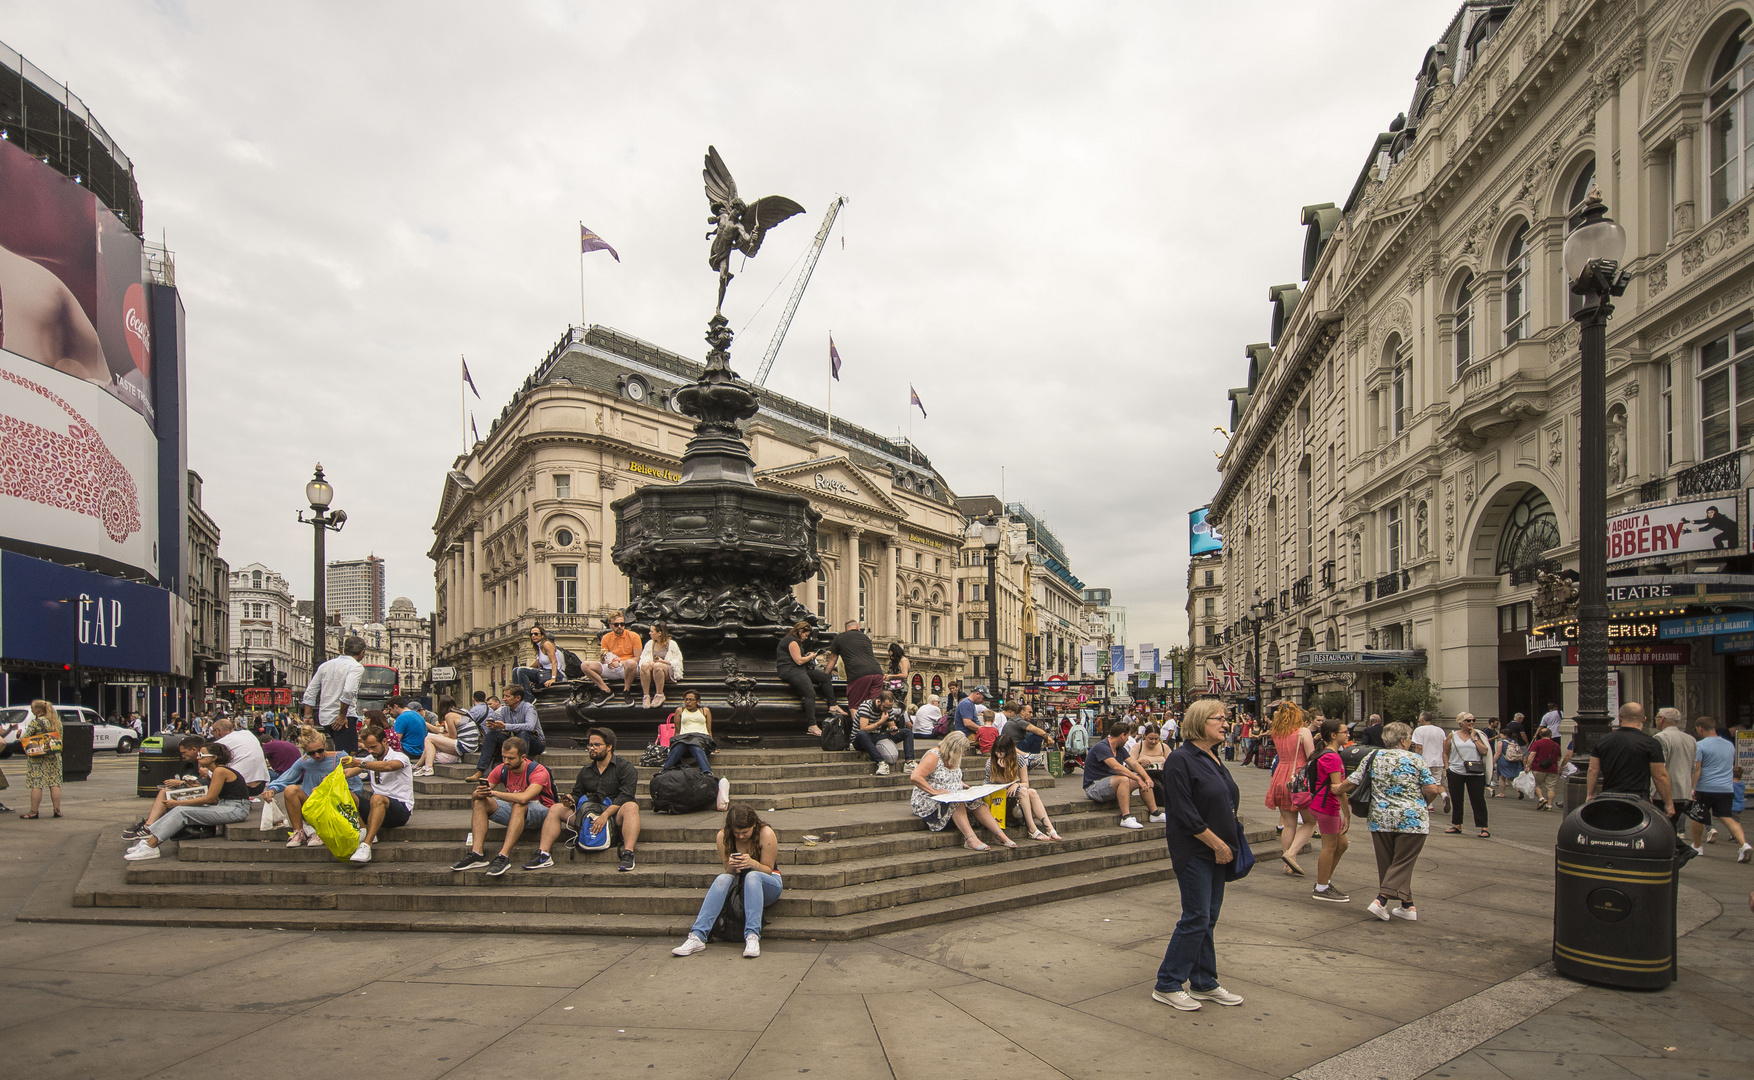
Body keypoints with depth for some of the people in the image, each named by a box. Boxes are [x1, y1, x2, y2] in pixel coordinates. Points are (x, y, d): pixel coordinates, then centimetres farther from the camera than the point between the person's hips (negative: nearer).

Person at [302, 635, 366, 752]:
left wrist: (308, 717, 18)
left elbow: (309, 693, 15)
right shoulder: (356, 667, -7)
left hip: (324, 719, 8)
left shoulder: (326, 665, 15)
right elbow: (348, 692, -22)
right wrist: (342, 716, -13)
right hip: (342, 720, -8)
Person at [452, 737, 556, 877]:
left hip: (539, 811, -6)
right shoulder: (502, 769, -3)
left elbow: (523, 798, -37)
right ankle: (477, 854, -25)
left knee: (518, 805, -38)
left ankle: (504, 856, -42)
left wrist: (494, 793, -30)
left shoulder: (538, 771, -20)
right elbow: (475, 796, -5)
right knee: (480, 802, -12)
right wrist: (478, 794, -30)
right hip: (515, 812, 6)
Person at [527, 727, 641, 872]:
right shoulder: (585, 771, 20)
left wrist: (605, 815, -24)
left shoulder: (625, 767, 1)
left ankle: (627, 854, -45)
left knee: (631, 807, -36)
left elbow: (625, 796, -11)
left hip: (615, 815, -5)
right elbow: (577, 794, 22)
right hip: (590, 814, 5)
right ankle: (543, 855, -18)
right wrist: (572, 801, -5)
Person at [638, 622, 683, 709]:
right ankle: (646, 695, -33)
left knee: (657, 666, -39)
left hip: (668, 672, -3)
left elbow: (677, 662, 3)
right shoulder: (649, 644, 21)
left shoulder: (672, 644, 8)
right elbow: (642, 660, 15)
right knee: (645, 665, -33)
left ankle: (660, 695, -28)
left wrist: (662, 661, -9)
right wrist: (649, 662, -9)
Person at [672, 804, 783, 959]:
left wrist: (753, 864, -32)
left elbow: (768, 870, -11)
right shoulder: (723, 836, -10)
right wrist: (731, 867, -27)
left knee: (752, 876, -36)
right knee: (722, 879, -30)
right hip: (738, 883, 2)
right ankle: (697, 936, -39)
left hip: (766, 885, -2)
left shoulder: (766, 833, -17)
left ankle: (752, 937, -45)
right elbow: (728, 871, -3)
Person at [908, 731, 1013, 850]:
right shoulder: (934, 756, -17)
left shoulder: (954, 759, 10)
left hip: (954, 798, 7)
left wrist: (963, 786, 6)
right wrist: (935, 792, -30)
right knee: (956, 803, -34)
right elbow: (915, 777, -27)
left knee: (976, 803, -15)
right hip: (929, 800, -7)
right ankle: (970, 839, -42)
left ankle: (1001, 835, -17)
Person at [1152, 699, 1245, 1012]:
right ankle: (1167, 985, 6)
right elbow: (1186, 813, -19)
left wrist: (1227, 845, 8)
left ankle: (1204, 984, 22)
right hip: (1194, 851, -8)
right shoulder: (1181, 760, -16)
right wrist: (1218, 844, -15)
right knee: (1196, 918, -5)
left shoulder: (1212, 758, 11)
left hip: (1217, 850, 8)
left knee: (1208, 918, 13)